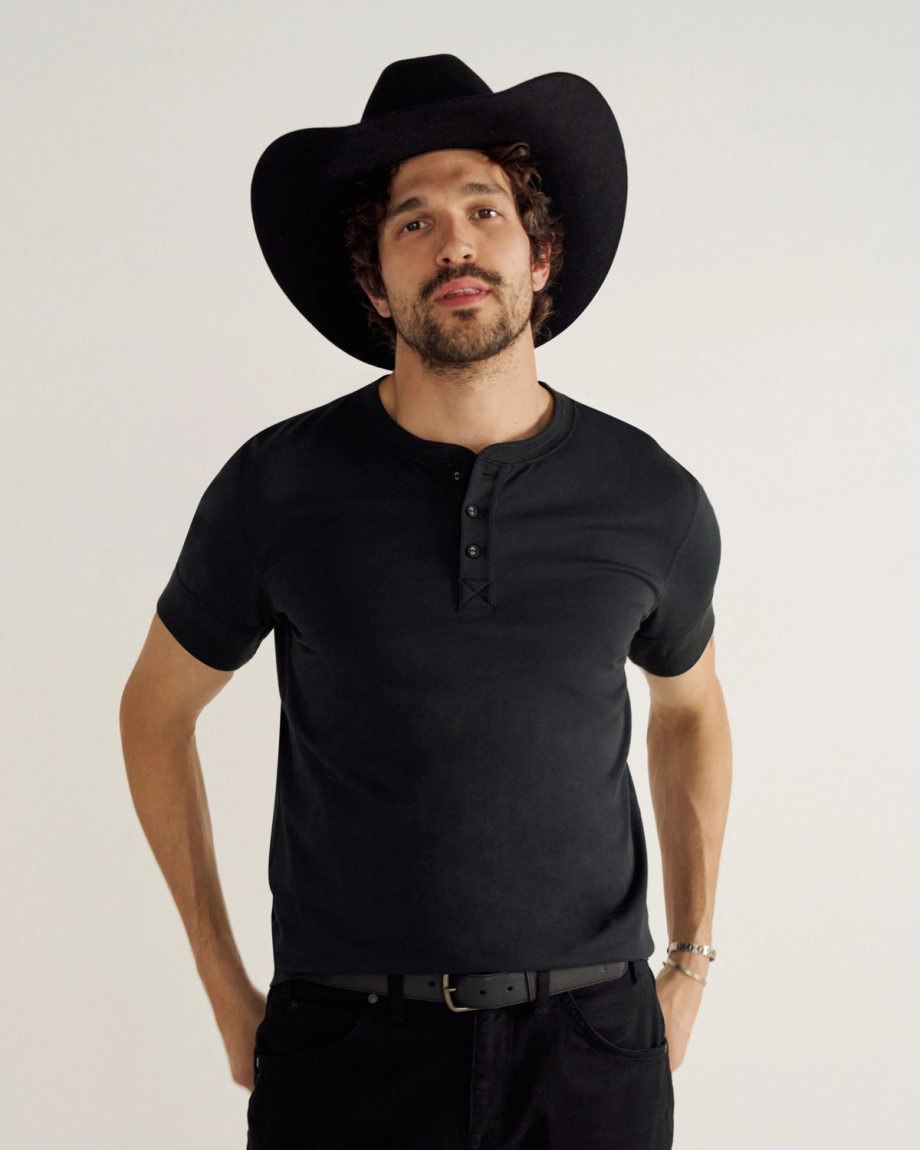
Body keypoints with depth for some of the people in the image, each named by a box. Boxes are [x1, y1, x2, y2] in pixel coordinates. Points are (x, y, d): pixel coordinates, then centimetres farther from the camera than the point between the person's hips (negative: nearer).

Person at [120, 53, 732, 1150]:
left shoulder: (656, 502, -4)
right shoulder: (277, 486, -8)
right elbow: (155, 710, 6)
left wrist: (690, 966, 12)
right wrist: (225, 989, 5)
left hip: (594, 1047, 2)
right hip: (348, 1048, -1)